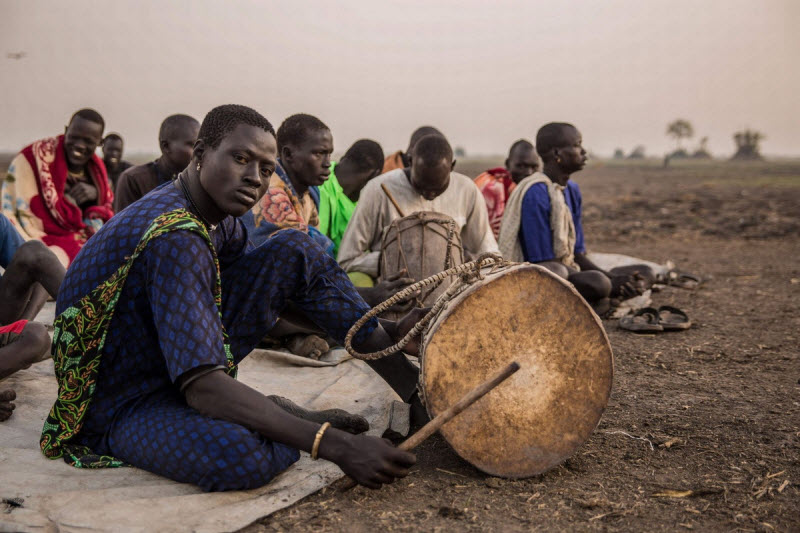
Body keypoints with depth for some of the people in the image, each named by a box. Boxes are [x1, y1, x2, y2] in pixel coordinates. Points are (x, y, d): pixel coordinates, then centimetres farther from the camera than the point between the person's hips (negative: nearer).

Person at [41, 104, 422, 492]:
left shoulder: (219, 216, 0)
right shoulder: (174, 237, -30)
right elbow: (203, 388, -37)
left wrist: (386, 335, -2)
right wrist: (334, 446, -40)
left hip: (188, 360, 9)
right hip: (123, 407, -8)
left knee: (296, 250, -2)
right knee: (239, 458, -42)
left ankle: (414, 387, 0)